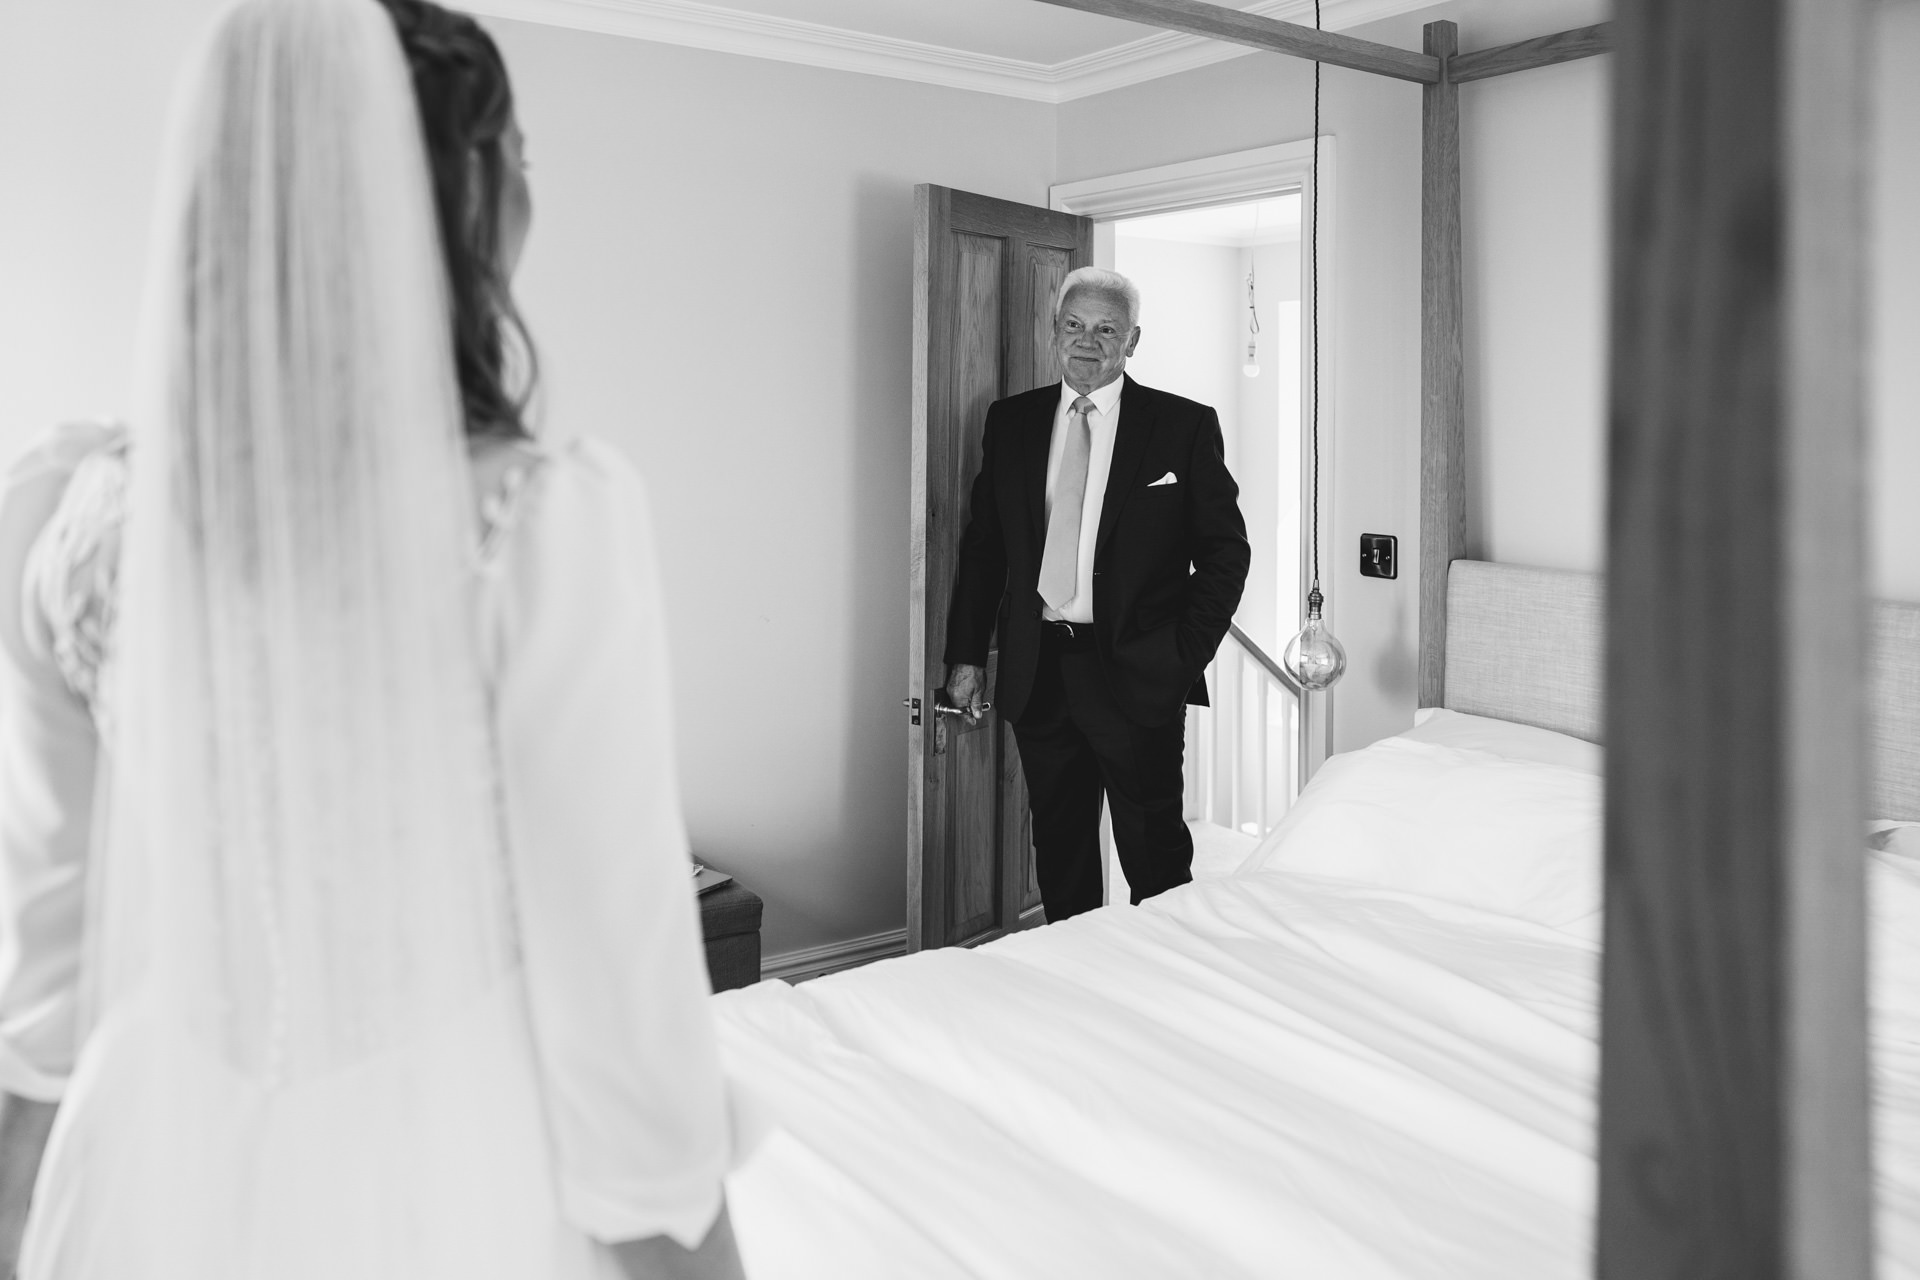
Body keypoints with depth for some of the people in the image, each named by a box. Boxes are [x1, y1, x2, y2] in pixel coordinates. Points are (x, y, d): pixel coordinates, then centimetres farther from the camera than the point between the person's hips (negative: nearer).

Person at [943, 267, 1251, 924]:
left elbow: (1225, 549, 1)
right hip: (1037, 673, 3)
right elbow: (981, 545, 11)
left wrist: (1187, 655, -7)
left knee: (1155, 856, 2)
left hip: (1138, 674, -3)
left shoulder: (1185, 426, 0)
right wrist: (966, 654, 6)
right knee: (1059, 848, 14)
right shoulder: (1010, 421, 9)